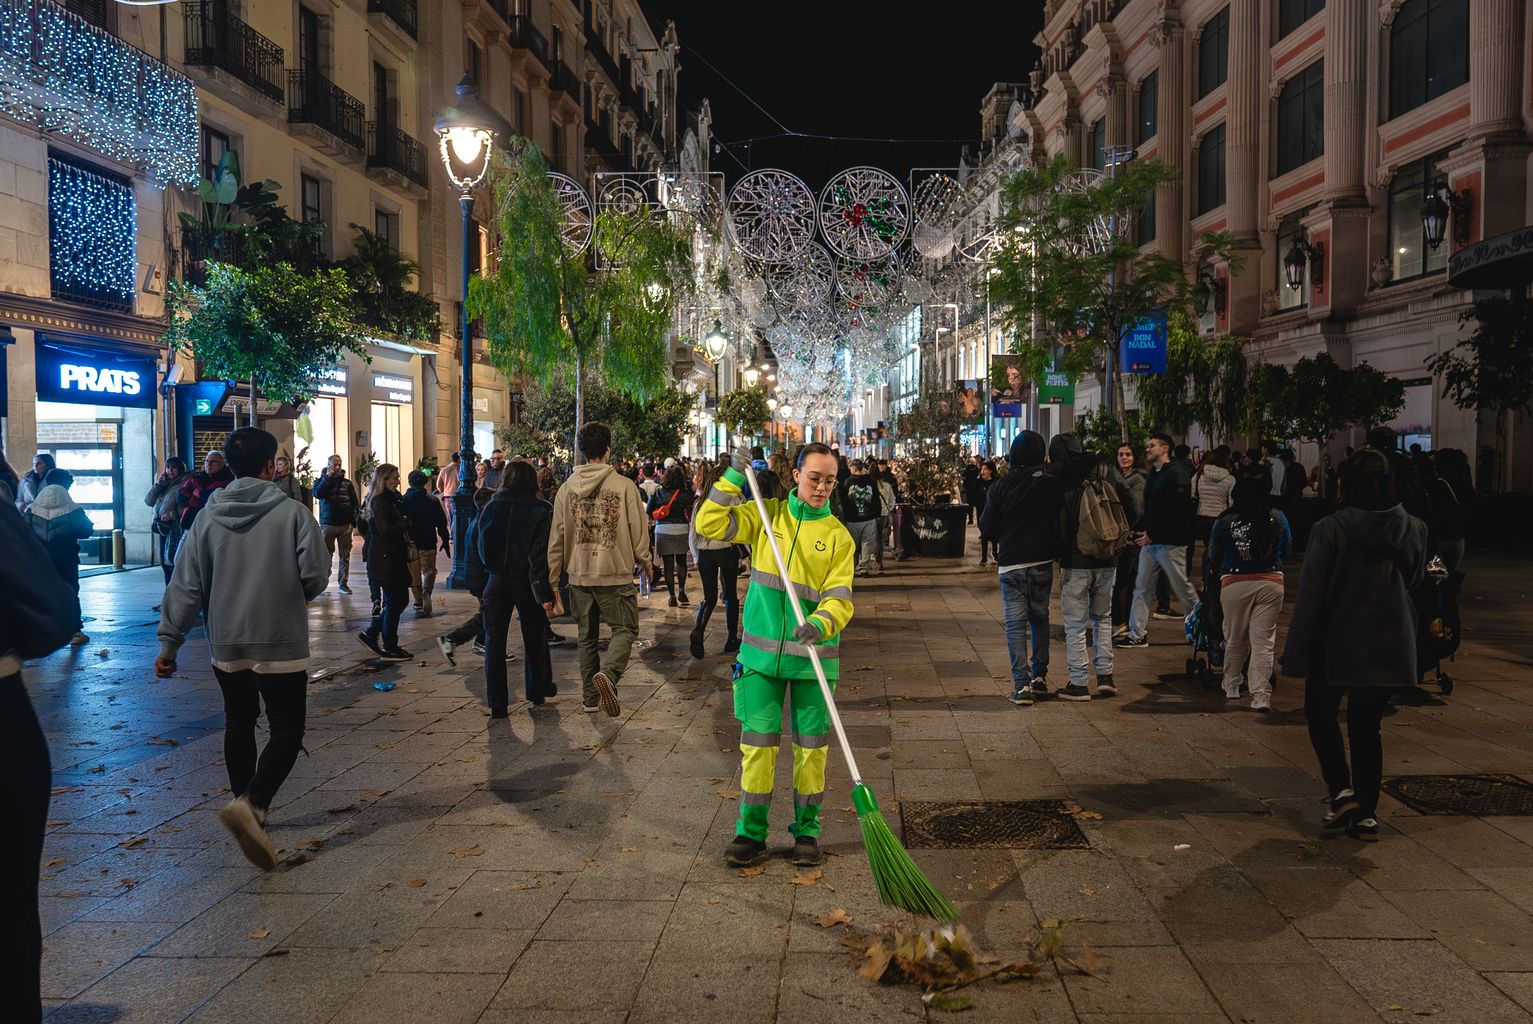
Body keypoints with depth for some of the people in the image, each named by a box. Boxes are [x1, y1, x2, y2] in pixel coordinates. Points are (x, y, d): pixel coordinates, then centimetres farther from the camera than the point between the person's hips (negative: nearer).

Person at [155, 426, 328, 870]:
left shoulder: (208, 517, 0)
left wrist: (169, 642, 6)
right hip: (281, 644, -4)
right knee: (286, 730, 3)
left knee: (239, 725, 20)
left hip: (226, 646, 4)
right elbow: (315, 577, -11)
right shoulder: (293, 513, -10)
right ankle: (252, 804, -19)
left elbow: (185, 586, 0)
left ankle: (247, 807, 30)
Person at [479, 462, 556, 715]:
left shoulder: (491, 507, 0)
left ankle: (497, 703, 3)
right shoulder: (540, 511, -10)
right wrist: (546, 588, -13)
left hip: (496, 580, 2)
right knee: (534, 637, 17)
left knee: (494, 640, 5)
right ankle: (537, 689, 32)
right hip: (525, 581, -1)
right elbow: (542, 552, -14)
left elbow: (478, 541, 8)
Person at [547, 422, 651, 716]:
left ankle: (590, 697, 21)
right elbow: (638, 531, -5)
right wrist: (644, 562, 14)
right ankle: (608, 673, -21)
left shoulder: (567, 488, 2)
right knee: (625, 629, 6)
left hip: (579, 575, 4)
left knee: (586, 636, 16)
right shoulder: (624, 486, -9)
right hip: (616, 574, -4)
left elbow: (556, 539, 4)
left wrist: (552, 582, 10)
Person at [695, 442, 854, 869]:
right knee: (757, 741, 3)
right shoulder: (766, 515, 5)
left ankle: (807, 830, 22)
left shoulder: (838, 535, 1)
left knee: (811, 745, 6)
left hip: (812, 655, 0)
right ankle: (751, 832, 14)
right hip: (762, 652, 0)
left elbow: (840, 597, -8)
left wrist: (821, 624, -29)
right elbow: (709, 524, -5)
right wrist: (734, 477, -11)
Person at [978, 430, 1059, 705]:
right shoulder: (1053, 485, -7)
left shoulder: (1000, 487, -9)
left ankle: (1022, 685, -4)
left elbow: (986, 529, -4)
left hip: (1010, 565, -2)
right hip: (1042, 563, 2)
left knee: (1015, 624, 1)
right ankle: (1039, 677, 19)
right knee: (1040, 618, 18)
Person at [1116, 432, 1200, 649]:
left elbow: (1177, 511, -19)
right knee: (1142, 587, 5)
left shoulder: (1177, 474, -12)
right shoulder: (1152, 475, 16)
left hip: (1170, 542, -8)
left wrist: (1153, 534, -19)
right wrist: (1138, 530, 5)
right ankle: (1137, 635, 8)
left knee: (1182, 587, 1)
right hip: (1150, 541, 8)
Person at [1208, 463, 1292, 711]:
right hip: (1271, 583, 1)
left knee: (1235, 640, 15)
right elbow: (1286, 549, 15)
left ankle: (1232, 686, 32)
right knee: (1264, 641, 3)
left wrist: (1217, 572, 27)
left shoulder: (1224, 522, -8)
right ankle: (1261, 696, -2)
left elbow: (1213, 558, 5)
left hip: (1235, 584, -1)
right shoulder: (1279, 519, -2)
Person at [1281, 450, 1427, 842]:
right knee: (1367, 727, 13)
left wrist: (1295, 654, -9)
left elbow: (1310, 595, -14)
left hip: (1337, 644, -3)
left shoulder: (1330, 530, -16)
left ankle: (1341, 791, 4)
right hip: (1389, 645, 4)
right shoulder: (1414, 529, -3)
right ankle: (1366, 813, 15)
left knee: (1321, 715, 18)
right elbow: (1416, 582, 13)